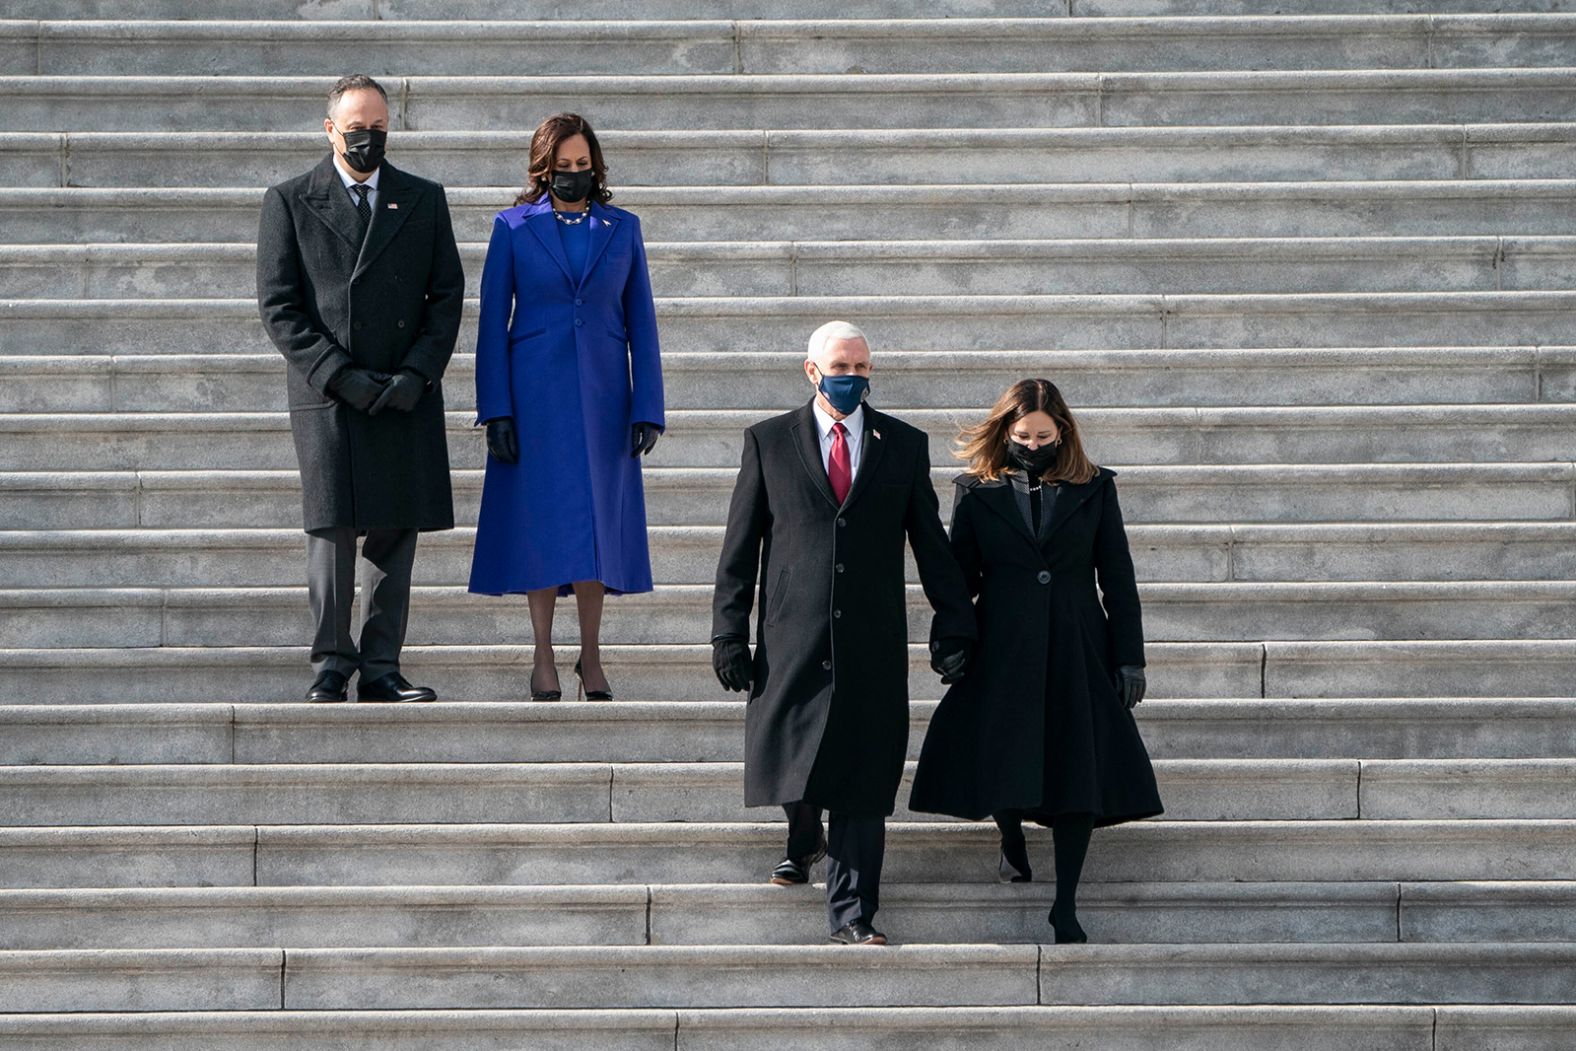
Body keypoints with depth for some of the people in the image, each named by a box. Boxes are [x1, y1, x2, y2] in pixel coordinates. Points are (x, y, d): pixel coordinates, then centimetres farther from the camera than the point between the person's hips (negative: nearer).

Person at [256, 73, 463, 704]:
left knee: (396, 534, 1)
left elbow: (447, 295, 9)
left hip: (407, 399, 2)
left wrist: (415, 374, -6)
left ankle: (380, 671, 5)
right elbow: (278, 306, -1)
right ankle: (331, 668, 0)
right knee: (332, 531, -6)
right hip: (325, 397, -2)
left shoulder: (425, 201, 14)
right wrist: (340, 375, -11)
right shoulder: (289, 202, 6)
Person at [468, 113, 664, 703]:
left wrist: (647, 407, -1)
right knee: (542, 518, -2)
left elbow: (640, 321, 7)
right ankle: (544, 660, 6)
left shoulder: (622, 228, 7)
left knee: (598, 520, 2)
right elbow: (493, 321, 1)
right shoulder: (514, 228, 2)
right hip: (536, 394, -1)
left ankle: (591, 659, 10)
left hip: (602, 392, 2)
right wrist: (495, 410, -7)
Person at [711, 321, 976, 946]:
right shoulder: (770, 442, 5)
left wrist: (953, 627, 7)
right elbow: (739, 548, 4)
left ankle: (852, 914, 3)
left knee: (863, 778, -2)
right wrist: (730, 634, -1)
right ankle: (805, 841, 39)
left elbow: (930, 543, 11)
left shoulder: (904, 445, 8)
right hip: (792, 638, 0)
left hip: (872, 642, 0)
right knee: (789, 756, 5)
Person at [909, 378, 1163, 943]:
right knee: (1001, 755, 0)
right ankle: (1012, 841, 34)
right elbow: (959, 576, 7)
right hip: (1002, 650, 0)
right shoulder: (977, 491, 4)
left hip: (1076, 652, 0)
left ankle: (1065, 906, 1)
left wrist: (1130, 658, 2)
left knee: (1078, 768, -4)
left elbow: (1118, 579, 5)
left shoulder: (1093, 489, 5)